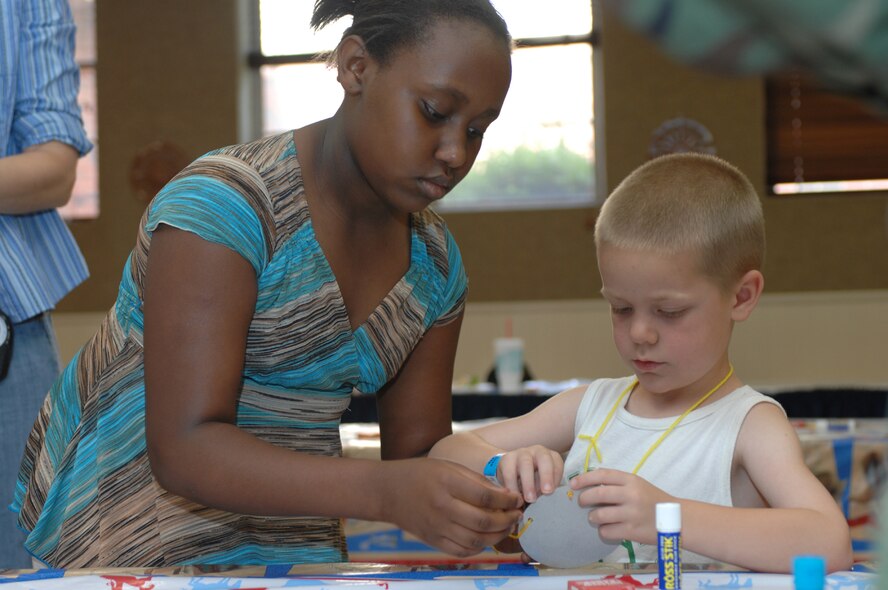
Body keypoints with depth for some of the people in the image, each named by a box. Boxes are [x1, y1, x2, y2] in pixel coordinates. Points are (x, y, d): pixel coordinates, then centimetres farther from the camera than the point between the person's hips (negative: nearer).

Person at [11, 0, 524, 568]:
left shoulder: (435, 266, 3)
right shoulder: (223, 204, -20)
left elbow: (418, 451, 3)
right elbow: (184, 449, -27)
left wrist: (480, 501, -19)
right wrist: (386, 491, -38)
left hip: (292, 549, 5)